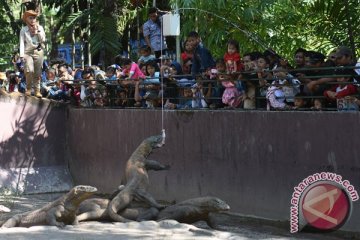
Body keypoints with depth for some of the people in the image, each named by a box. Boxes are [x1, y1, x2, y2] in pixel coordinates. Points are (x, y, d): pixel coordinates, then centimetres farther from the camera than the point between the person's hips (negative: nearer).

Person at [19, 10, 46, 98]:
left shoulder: (40, 28, 8)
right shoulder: (23, 30, 2)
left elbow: (43, 40, -2)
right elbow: (22, 42, -3)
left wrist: (37, 30, -8)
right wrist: (22, 55, -12)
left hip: (38, 52, 2)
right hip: (28, 52, -2)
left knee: (37, 73, 1)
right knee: (29, 70, -19)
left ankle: (37, 90, 8)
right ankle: (28, 89, -1)